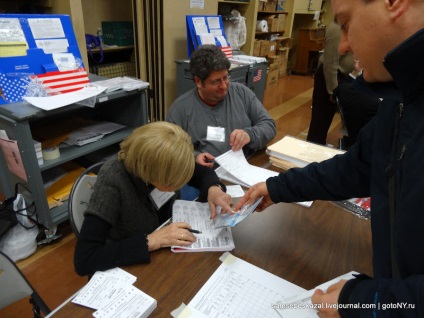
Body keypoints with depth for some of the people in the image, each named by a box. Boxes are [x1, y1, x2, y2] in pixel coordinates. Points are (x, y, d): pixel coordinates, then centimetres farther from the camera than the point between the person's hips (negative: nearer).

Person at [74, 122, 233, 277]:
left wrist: (213, 188, -19)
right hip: (128, 269, -4)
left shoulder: (163, 162, -17)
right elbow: (83, 260, -32)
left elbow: (203, 172, 1)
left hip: (165, 252, 5)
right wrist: (150, 241, -37)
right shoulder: (113, 181, -31)